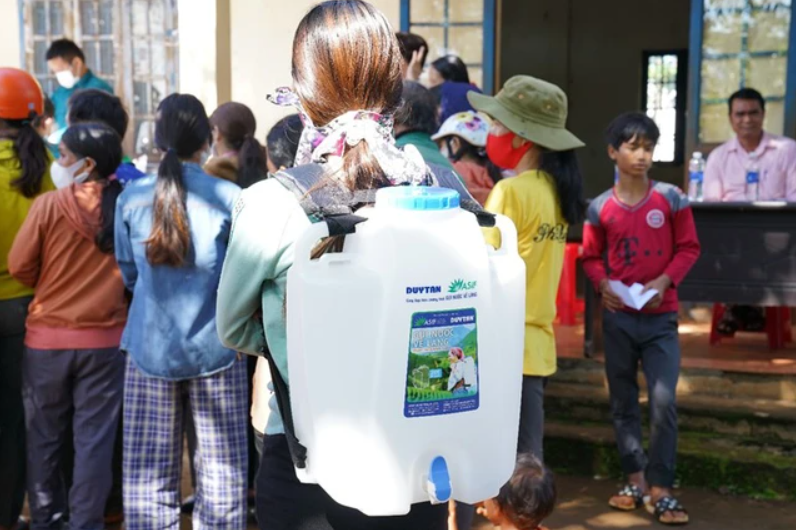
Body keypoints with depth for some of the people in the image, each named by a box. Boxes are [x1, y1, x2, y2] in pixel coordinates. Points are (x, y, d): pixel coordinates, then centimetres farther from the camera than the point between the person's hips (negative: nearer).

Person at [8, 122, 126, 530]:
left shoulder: (49, 205, -12)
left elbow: (19, 266, -6)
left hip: (48, 336, -1)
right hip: (106, 337, 1)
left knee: (45, 435, 15)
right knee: (94, 438, 8)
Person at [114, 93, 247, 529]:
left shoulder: (131, 197, -1)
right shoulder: (229, 197, -8)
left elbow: (127, 274, 9)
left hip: (149, 349, 2)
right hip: (214, 347, -2)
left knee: (148, 473, 8)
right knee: (220, 469, 8)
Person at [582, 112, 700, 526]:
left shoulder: (671, 199, -4)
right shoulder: (600, 208, -2)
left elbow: (688, 248, 0)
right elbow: (591, 256, 6)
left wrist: (664, 281, -14)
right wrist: (602, 283, -13)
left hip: (660, 317, -1)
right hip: (618, 317, 2)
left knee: (663, 402, -9)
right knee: (623, 402, 10)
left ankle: (660, 489, 1)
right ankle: (636, 480, 23)